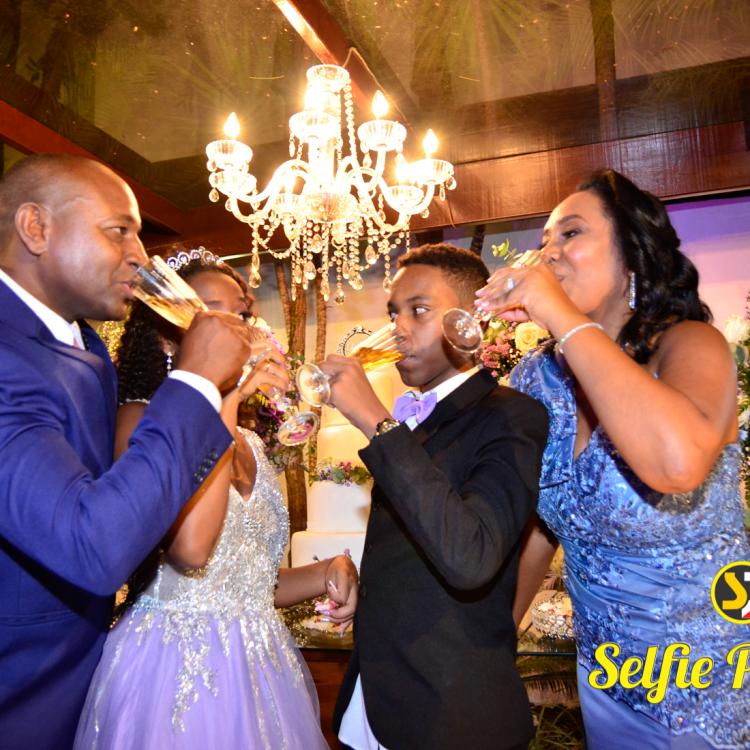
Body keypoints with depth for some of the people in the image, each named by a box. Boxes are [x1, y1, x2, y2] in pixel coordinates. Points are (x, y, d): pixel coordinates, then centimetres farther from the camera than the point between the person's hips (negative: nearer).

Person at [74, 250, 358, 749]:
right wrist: (226, 400, -25)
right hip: (177, 669, -7)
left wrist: (327, 573, -3)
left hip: (263, 664, 7)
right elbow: (189, 549, -28)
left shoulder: (248, 442, 9)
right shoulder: (142, 419, -12)